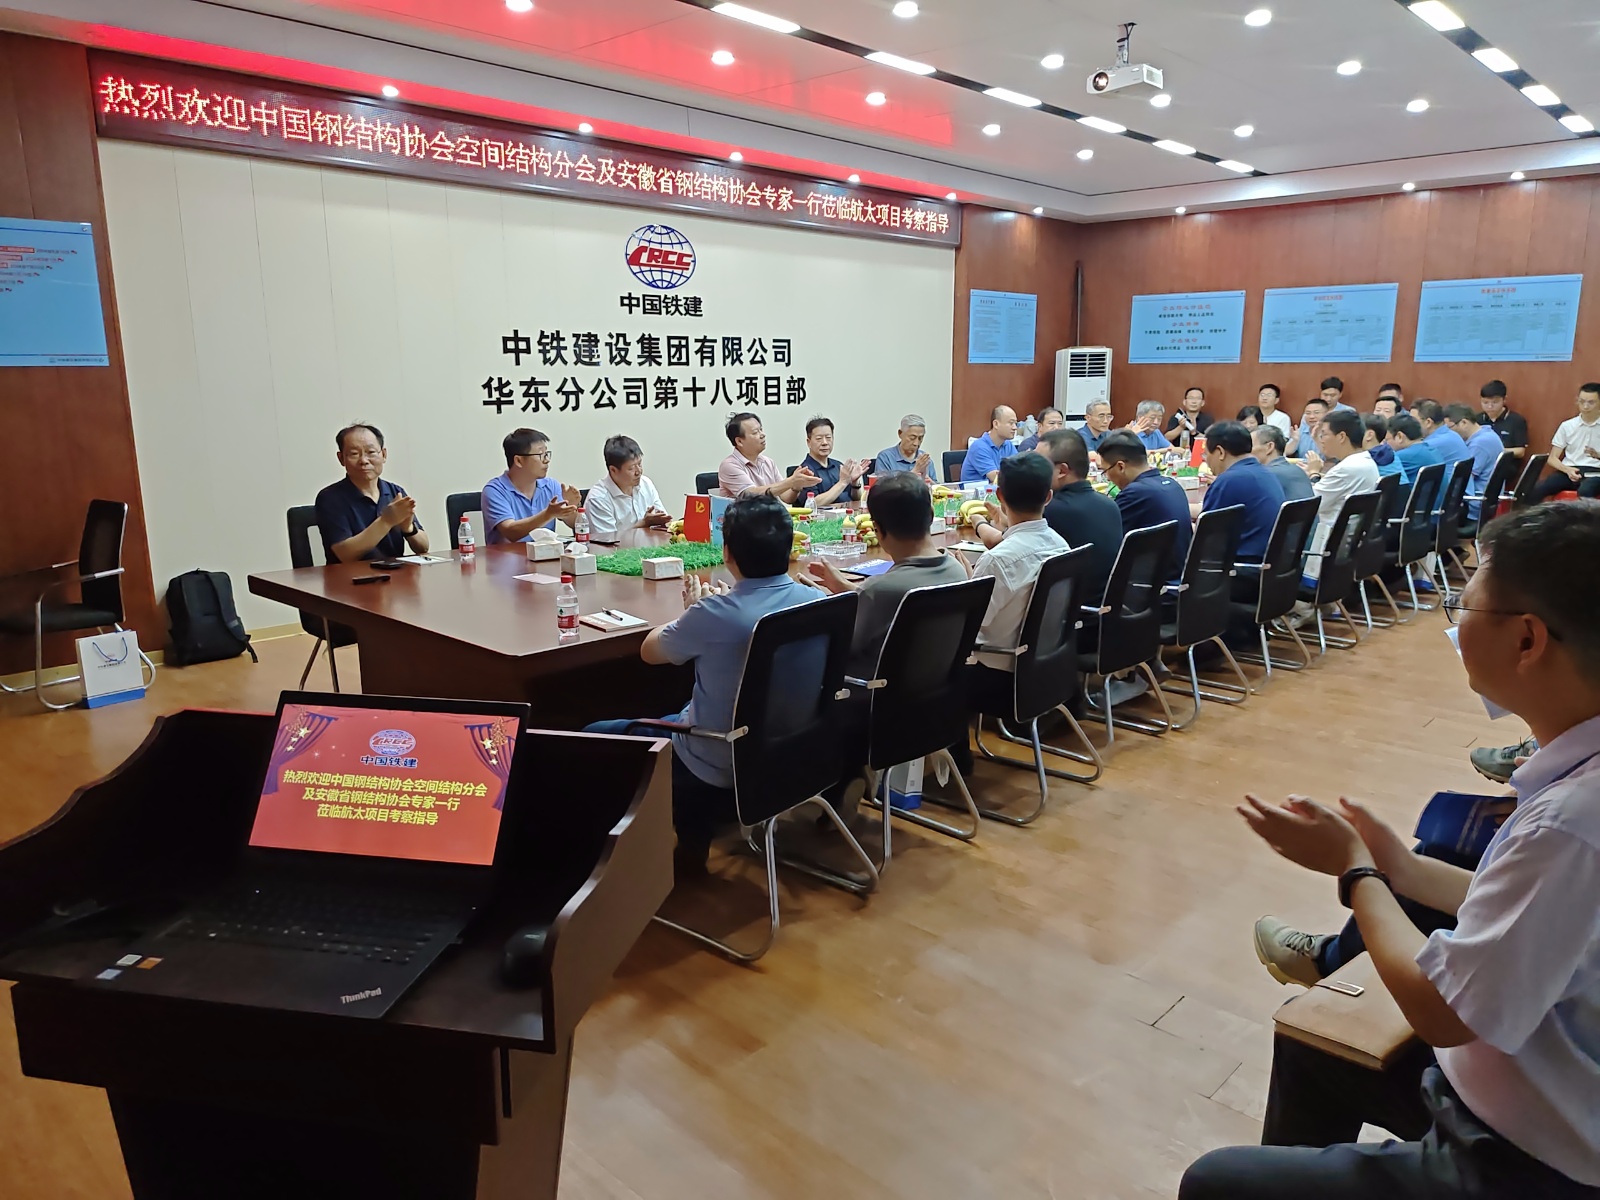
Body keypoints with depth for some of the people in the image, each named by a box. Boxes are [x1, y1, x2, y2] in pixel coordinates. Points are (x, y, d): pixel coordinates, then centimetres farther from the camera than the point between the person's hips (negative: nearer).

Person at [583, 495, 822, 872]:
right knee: (679, 711, 34)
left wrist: (692, 611, 8)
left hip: (721, 769, -6)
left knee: (594, 738, 12)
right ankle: (694, 839, 37)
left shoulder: (714, 614, -28)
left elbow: (649, 651, -7)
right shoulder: (815, 600, -11)